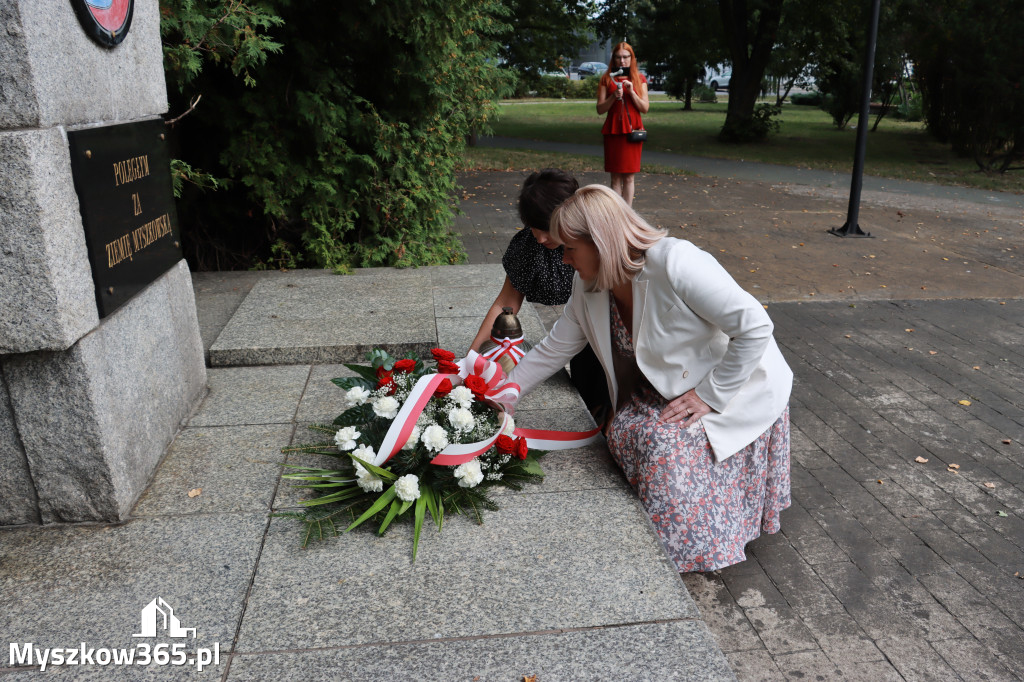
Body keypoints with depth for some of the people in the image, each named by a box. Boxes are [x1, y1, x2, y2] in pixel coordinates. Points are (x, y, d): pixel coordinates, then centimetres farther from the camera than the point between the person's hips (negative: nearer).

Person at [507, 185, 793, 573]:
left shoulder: (674, 263, -33)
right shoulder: (588, 286, -8)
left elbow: (755, 327, -30)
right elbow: (554, 349, 3)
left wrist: (710, 394, -25)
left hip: (739, 389, -6)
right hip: (669, 387, 7)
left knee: (666, 442, -24)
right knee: (626, 430, -16)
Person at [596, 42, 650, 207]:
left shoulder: (639, 79, 9)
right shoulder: (606, 79, 6)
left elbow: (645, 108, 2)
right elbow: (600, 110, 1)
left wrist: (632, 92, -11)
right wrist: (614, 96, -15)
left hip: (633, 131, 1)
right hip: (613, 131, -1)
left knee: (629, 177, 1)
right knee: (616, 178, -2)